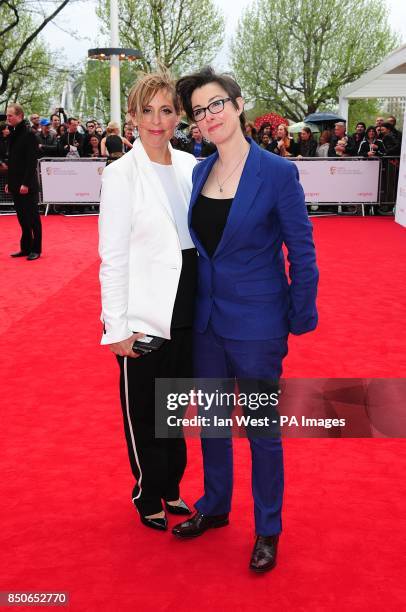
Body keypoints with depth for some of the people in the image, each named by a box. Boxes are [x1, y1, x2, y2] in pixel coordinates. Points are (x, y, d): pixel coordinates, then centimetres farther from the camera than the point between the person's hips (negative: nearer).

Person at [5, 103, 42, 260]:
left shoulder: (29, 134, -12)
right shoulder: (14, 134, 13)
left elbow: (32, 161, -17)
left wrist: (26, 183, -20)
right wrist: (9, 182, 14)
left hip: (27, 185, -8)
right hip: (16, 184, 8)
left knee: (32, 217, 0)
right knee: (22, 217, 11)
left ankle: (36, 249, 7)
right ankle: (25, 247, 19)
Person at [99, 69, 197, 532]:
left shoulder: (189, 165, 4)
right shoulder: (121, 174, -10)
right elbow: (112, 259, -11)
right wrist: (118, 328, -13)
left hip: (188, 307, 5)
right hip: (145, 314, -5)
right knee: (143, 409, 12)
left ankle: (171, 487, 39)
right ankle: (148, 496, 33)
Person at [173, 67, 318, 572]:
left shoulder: (277, 172, -13)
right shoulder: (199, 172, 4)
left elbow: (302, 251, -9)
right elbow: (198, 244, 11)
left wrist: (300, 317, -9)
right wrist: (192, 307, 8)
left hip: (257, 324, -5)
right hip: (206, 320, 6)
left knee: (262, 430, 9)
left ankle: (267, 530, 29)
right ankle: (214, 507, 41)